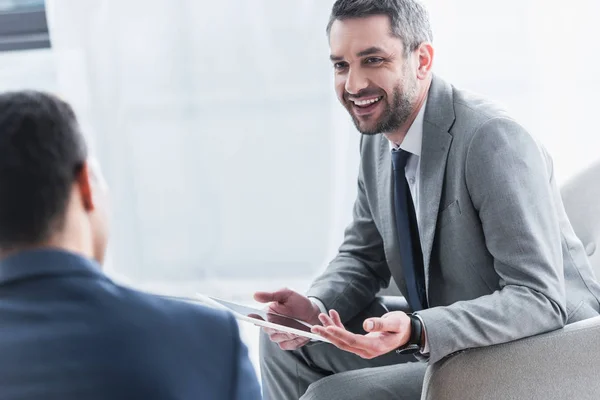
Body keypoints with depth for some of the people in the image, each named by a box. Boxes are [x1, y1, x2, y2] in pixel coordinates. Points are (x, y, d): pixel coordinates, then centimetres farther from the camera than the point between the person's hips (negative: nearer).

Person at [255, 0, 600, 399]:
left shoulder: (493, 141, -25)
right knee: (285, 342, 5)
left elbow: (540, 300, -28)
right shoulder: (378, 139, 1)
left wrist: (416, 331, -39)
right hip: (434, 338, 8)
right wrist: (316, 307, -10)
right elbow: (363, 256, 11)